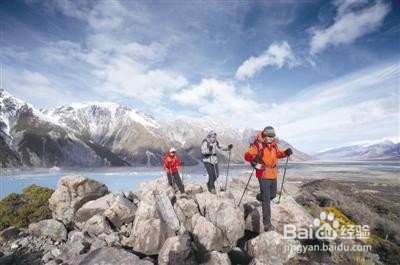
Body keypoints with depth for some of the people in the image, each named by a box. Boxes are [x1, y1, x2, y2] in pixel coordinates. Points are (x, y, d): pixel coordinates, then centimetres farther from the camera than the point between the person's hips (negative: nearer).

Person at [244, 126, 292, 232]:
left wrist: (286, 153, 0)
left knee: (272, 195, 23)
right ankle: (267, 224, 6)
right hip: (263, 175, -7)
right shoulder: (258, 145, -17)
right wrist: (254, 157, -46)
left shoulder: (273, 144, 4)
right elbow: (247, 155, -24)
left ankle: (261, 197, 54)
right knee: (266, 200, -3)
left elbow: (278, 153, 19)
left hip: (273, 174, 7)